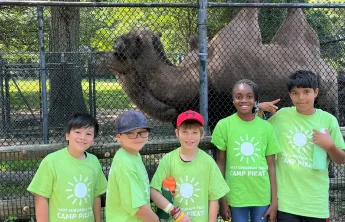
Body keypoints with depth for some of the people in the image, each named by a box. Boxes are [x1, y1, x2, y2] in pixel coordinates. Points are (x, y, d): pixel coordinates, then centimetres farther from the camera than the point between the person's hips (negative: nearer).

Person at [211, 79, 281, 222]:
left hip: (262, 197, 1)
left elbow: (270, 166, 3)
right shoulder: (224, 125, -4)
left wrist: (274, 201, 1)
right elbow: (220, 164, -1)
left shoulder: (266, 127, 0)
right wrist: (222, 200, -2)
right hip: (235, 197, -1)